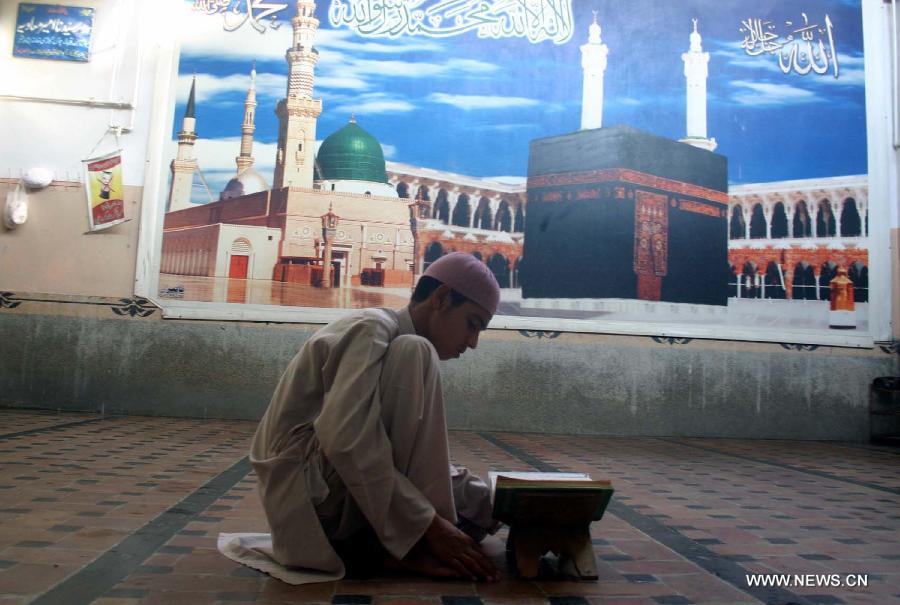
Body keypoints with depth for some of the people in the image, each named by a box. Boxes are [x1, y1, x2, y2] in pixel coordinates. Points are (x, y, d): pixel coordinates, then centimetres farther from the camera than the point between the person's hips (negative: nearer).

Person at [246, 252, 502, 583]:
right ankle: (406, 545, -16)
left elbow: (397, 444, 14)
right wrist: (429, 525, -26)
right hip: (311, 489, -9)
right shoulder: (372, 328, -14)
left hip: (346, 497, 9)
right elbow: (345, 440, -29)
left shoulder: (387, 340, 15)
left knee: (479, 501, 9)